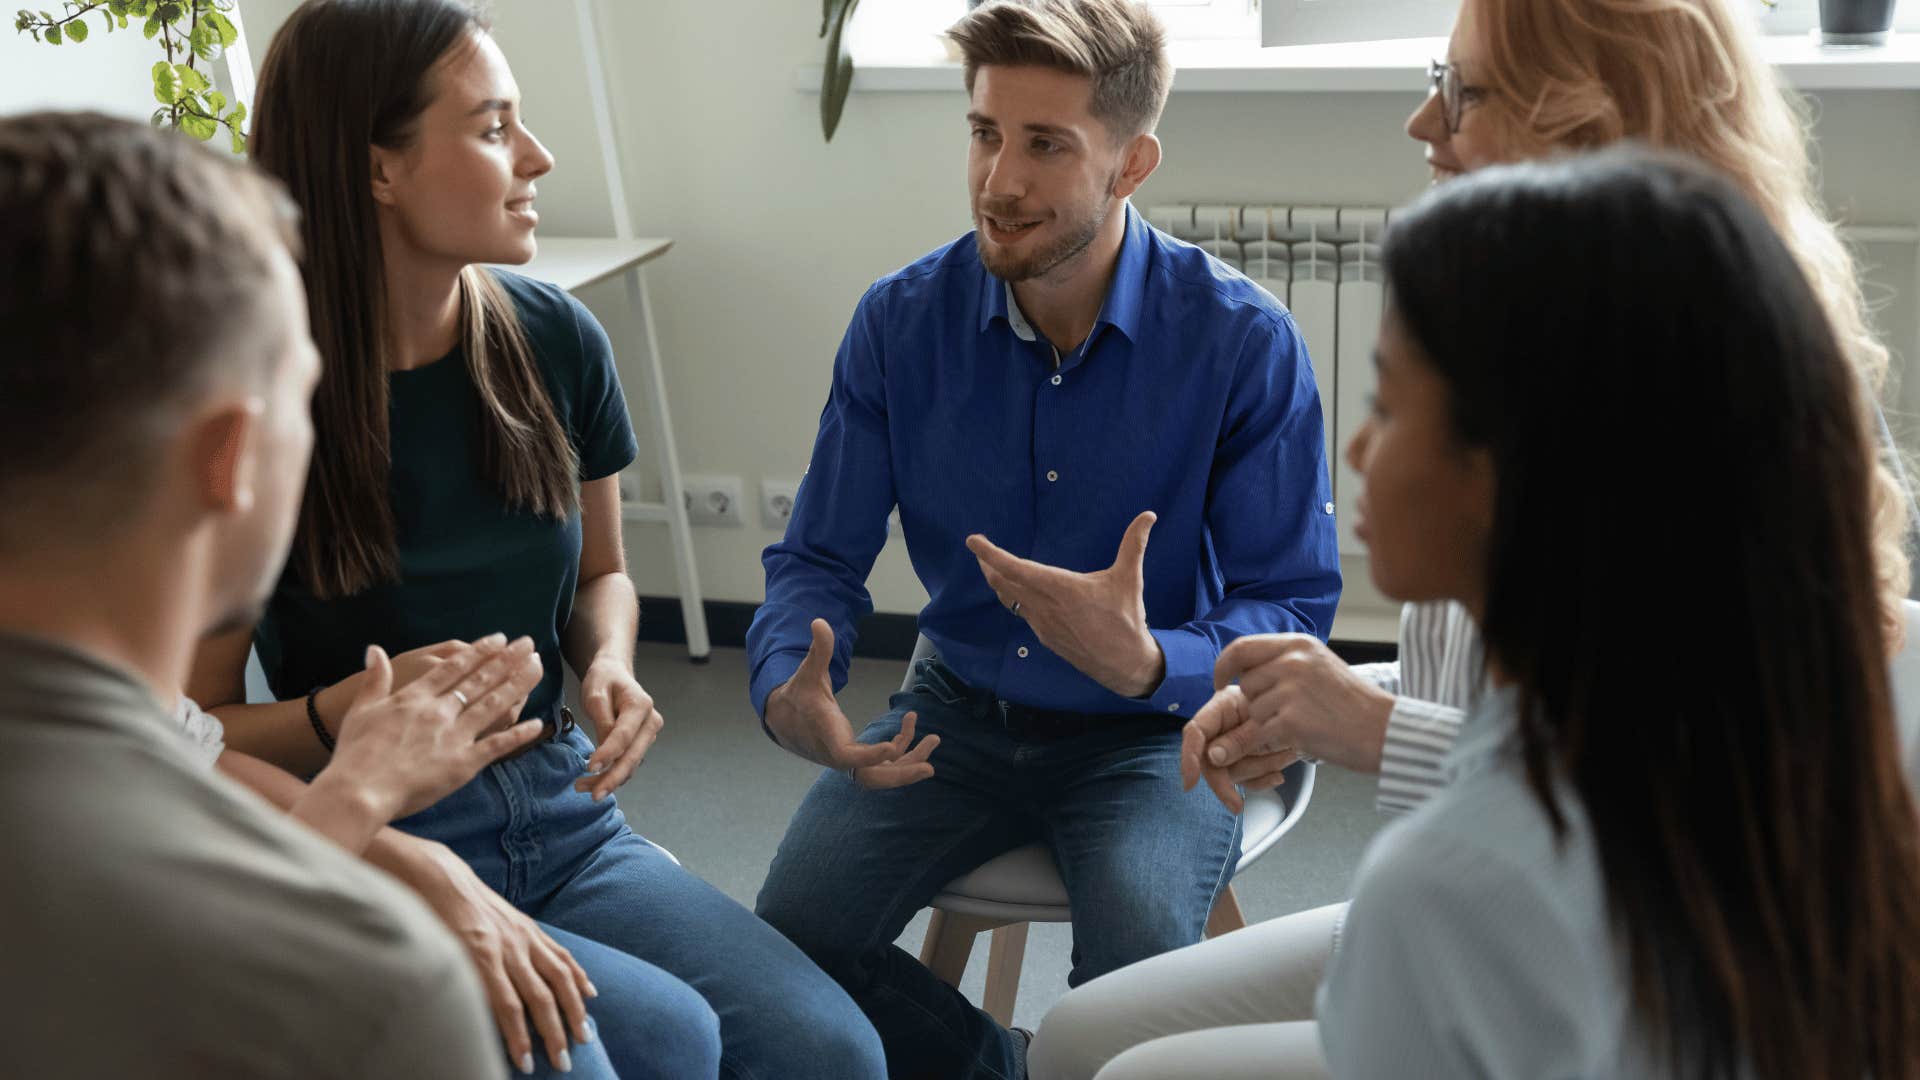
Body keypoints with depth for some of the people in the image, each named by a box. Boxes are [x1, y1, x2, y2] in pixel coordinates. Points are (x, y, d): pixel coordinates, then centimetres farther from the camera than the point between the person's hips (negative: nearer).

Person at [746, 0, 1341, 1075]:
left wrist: (1150, 664, -34)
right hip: (961, 711, 3)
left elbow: (1296, 606, -12)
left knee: (1133, 979, -30)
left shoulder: (1245, 340, -15)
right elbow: (820, 560, -1)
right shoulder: (900, 321, -6)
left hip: (1153, 730, -3)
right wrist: (789, 691, -24)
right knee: (794, 932, -18)